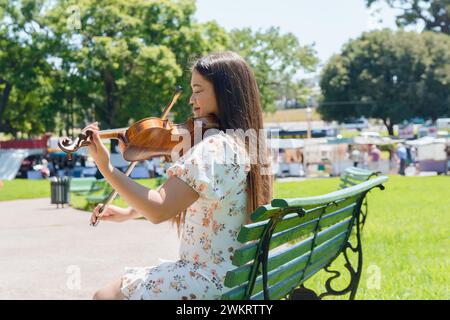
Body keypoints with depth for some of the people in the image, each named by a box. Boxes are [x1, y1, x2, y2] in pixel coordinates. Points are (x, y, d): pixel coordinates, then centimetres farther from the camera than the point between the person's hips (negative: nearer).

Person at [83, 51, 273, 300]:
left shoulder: (214, 147, -21)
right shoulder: (244, 144, 10)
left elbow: (158, 210, -29)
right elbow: (171, 197, 16)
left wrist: (106, 168, -29)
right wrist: (128, 212, 10)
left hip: (208, 281, -9)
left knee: (105, 295, 5)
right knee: (128, 278, 23)